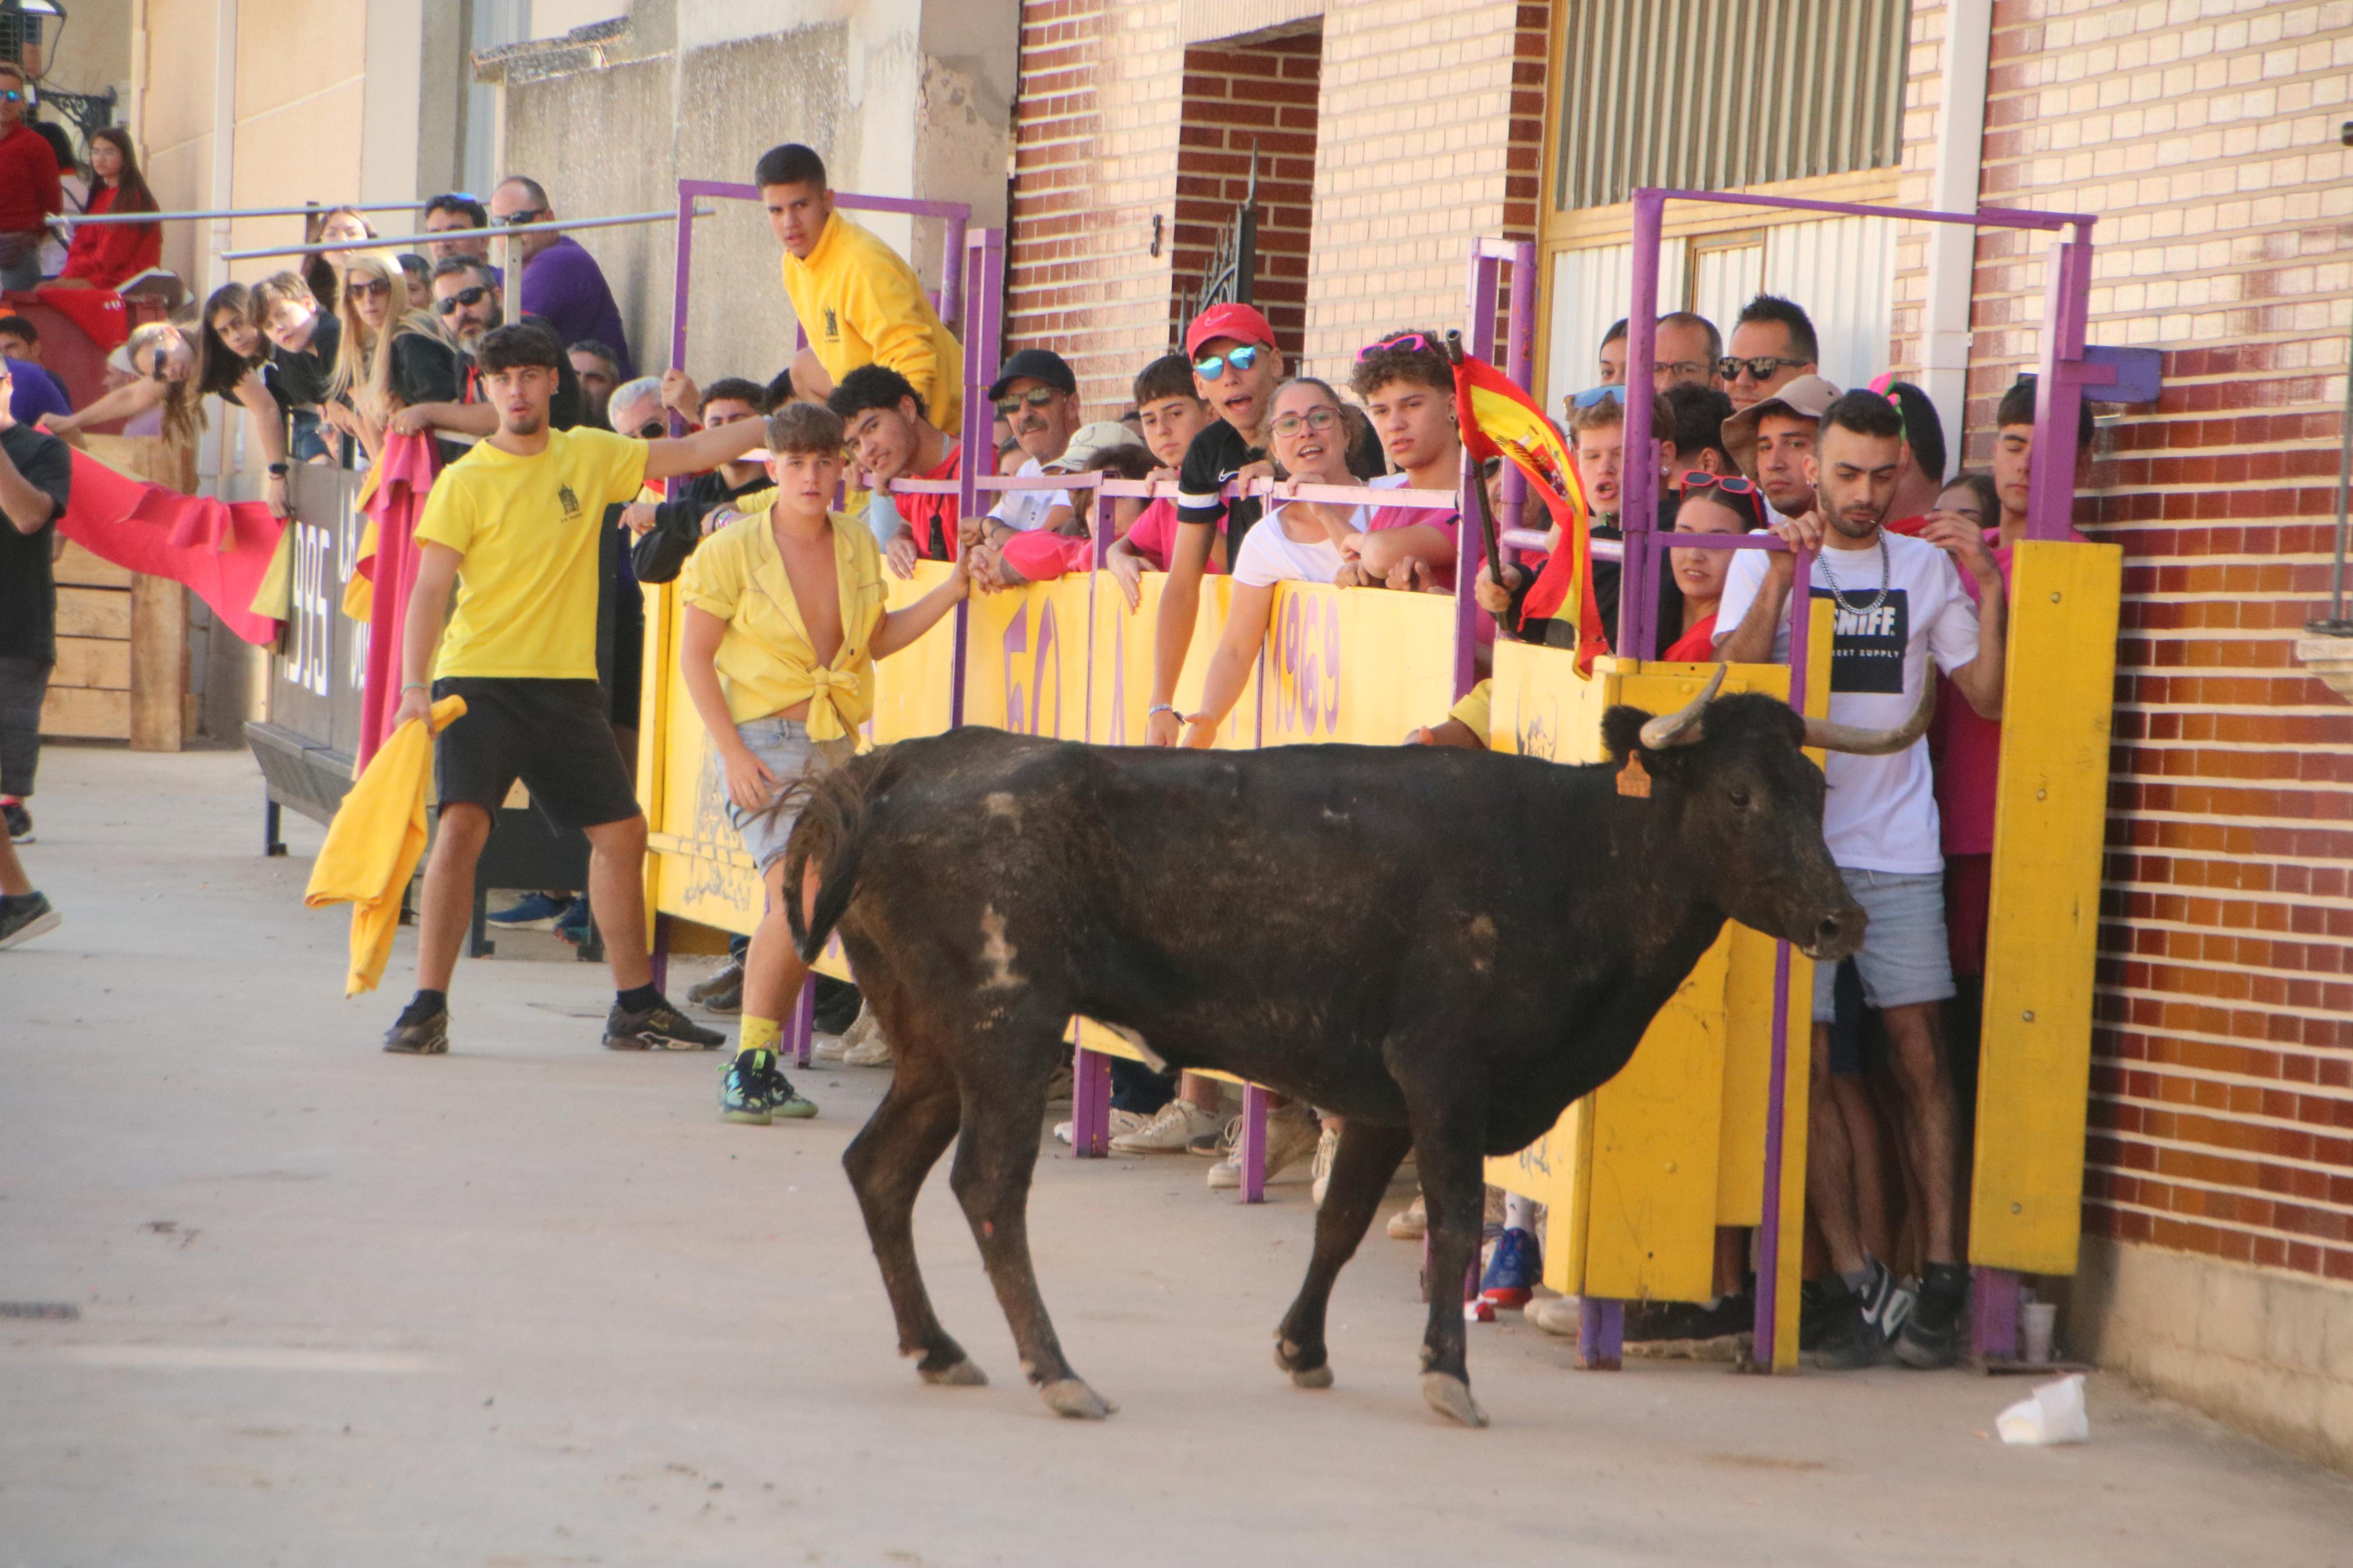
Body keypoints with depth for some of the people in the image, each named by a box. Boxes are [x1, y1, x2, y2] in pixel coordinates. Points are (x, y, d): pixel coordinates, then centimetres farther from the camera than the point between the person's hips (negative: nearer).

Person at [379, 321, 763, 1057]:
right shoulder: (465, 482, -4)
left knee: (622, 832, 7)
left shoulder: (589, 456, 7)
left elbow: (692, 454, 13)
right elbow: (430, 590, -8)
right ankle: (427, 1010, -14)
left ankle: (636, 1008, 20)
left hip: (568, 684, 5)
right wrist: (414, 685, -19)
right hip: (480, 680, -5)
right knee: (462, 824, -20)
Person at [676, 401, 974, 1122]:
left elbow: (877, 639, 19)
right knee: (800, 892, -21)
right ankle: (752, 1061, -13)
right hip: (765, 742, -6)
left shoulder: (857, 543, 7)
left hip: (837, 745, 6)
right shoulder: (736, 549, -7)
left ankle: (758, 1065, 14)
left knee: (804, 908, 4)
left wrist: (951, 591, 7)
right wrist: (733, 753, -11)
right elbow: (695, 656, -4)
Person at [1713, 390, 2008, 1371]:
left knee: (1919, 1052, -4)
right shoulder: (1765, 562, 6)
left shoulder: (1926, 567, 10)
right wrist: (1782, 575, -17)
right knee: (1805, 1062, -5)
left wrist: (1989, 587, -6)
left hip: (1900, 848, 1)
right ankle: (1858, 1283, 1)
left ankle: (1939, 1280, -2)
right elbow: (1734, 679, -9)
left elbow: (1989, 695, 5)